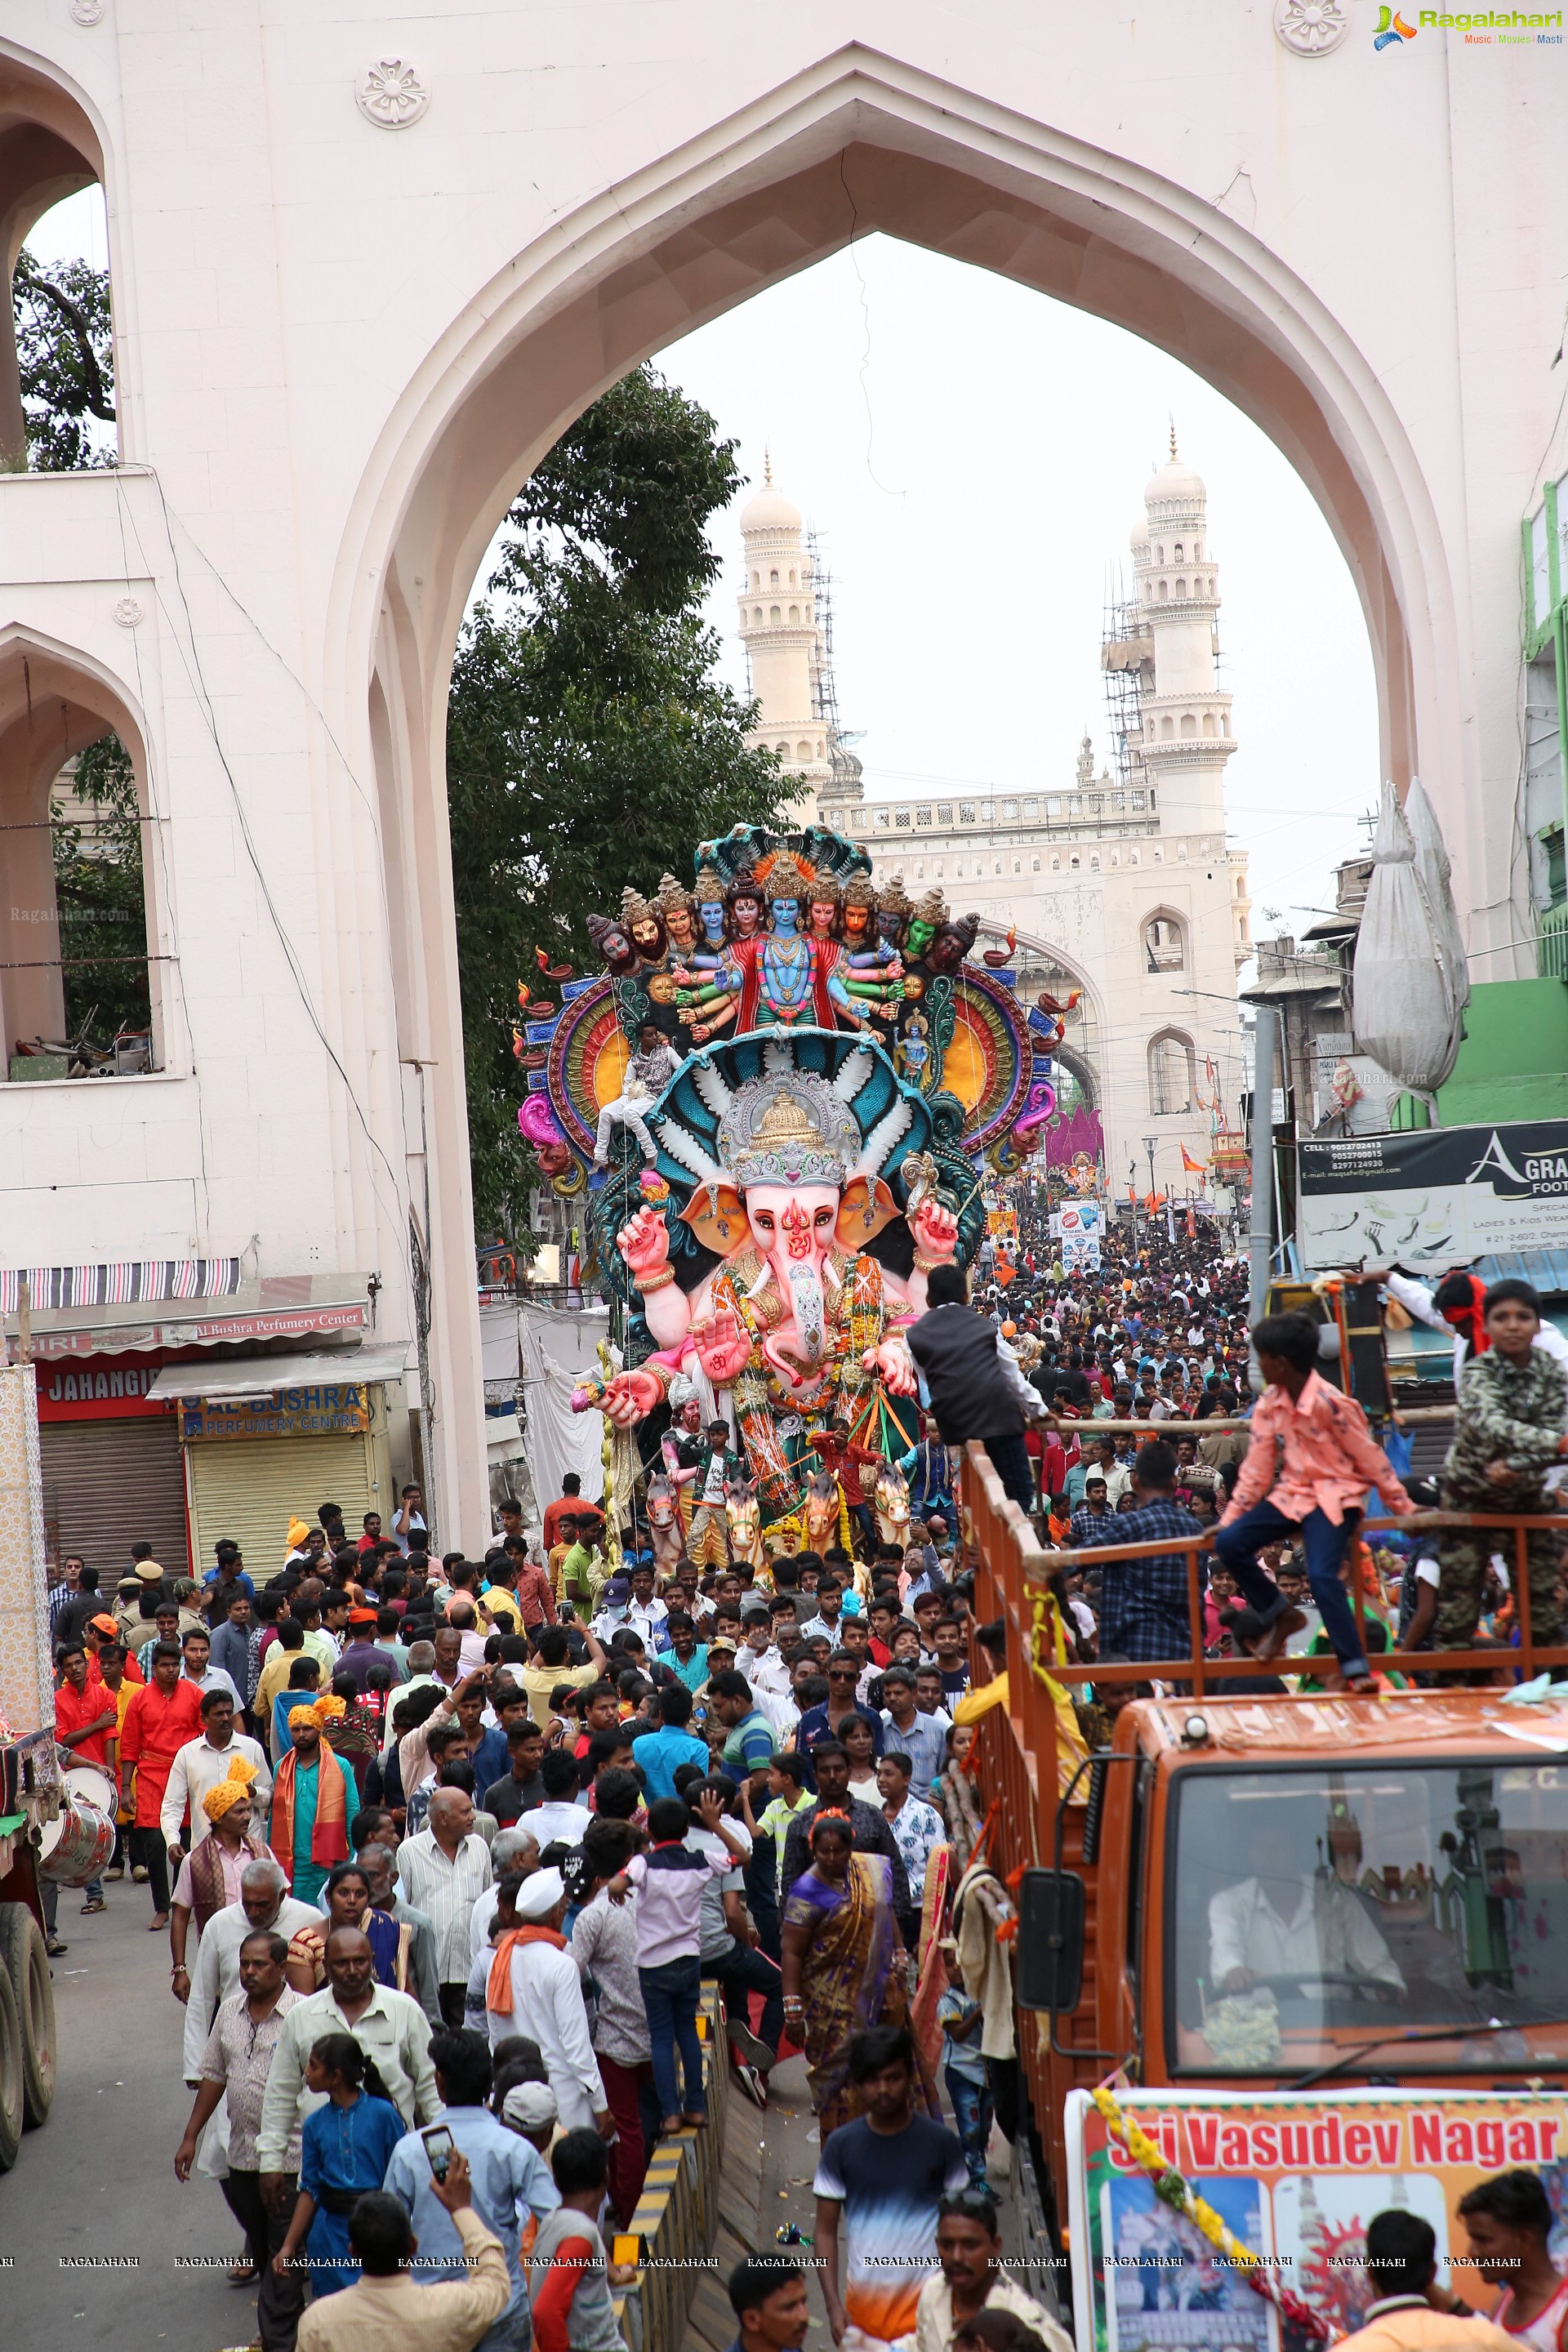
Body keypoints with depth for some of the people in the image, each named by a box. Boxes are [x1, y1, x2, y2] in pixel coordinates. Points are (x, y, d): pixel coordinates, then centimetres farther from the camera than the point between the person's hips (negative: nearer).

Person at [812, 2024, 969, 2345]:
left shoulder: (940, 2142, -1)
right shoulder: (841, 2145, 0)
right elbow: (826, 2232, 2)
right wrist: (833, 2305, -7)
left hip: (925, 2298, -1)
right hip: (863, 2302, 1)